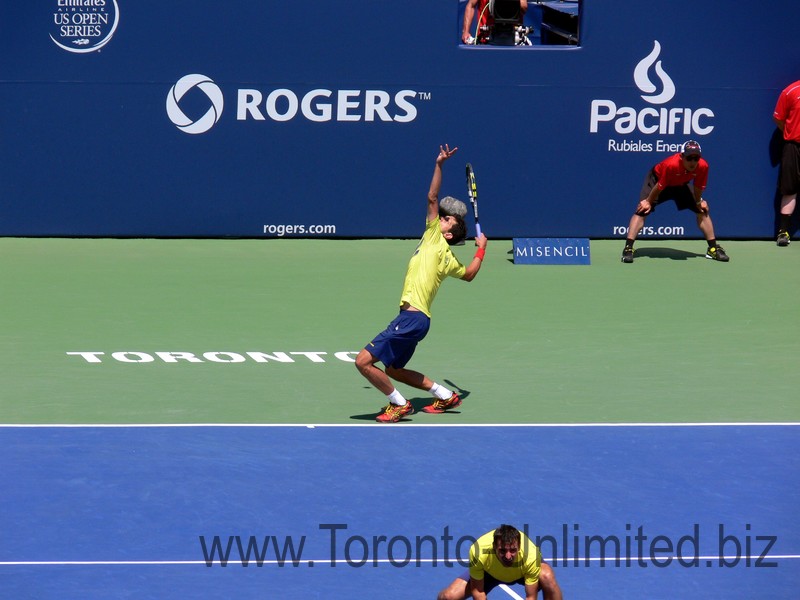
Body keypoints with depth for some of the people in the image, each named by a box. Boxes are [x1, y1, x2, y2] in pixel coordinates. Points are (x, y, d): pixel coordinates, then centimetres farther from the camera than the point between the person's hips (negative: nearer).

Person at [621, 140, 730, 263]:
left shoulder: (702, 166, -32)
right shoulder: (670, 165, -43)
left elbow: (698, 188, -11)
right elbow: (659, 187, -28)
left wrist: (698, 201, 0)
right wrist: (648, 202, -17)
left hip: (681, 184, 4)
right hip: (656, 178, -4)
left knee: (702, 211, 1)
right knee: (642, 211, -20)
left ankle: (713, 248, 13)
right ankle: (628, 248, -21)